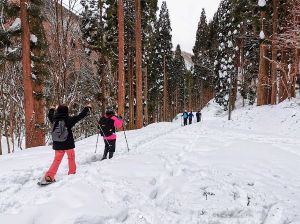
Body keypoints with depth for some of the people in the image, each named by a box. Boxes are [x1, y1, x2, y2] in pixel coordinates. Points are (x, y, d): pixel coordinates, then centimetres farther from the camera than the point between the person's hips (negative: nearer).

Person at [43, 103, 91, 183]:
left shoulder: (54, 120, -2)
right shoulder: (69, 120, -14)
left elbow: (50, 116, 22)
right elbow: (80, 116, -9)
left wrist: (51, 110, 43)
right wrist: (87, 108, 5)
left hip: (57, 145, 4)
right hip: (68, 144, -4)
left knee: (57, 160, 11)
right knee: (71, 157, 17)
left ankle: (49, 176, 0)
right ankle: (72, 173, 26)